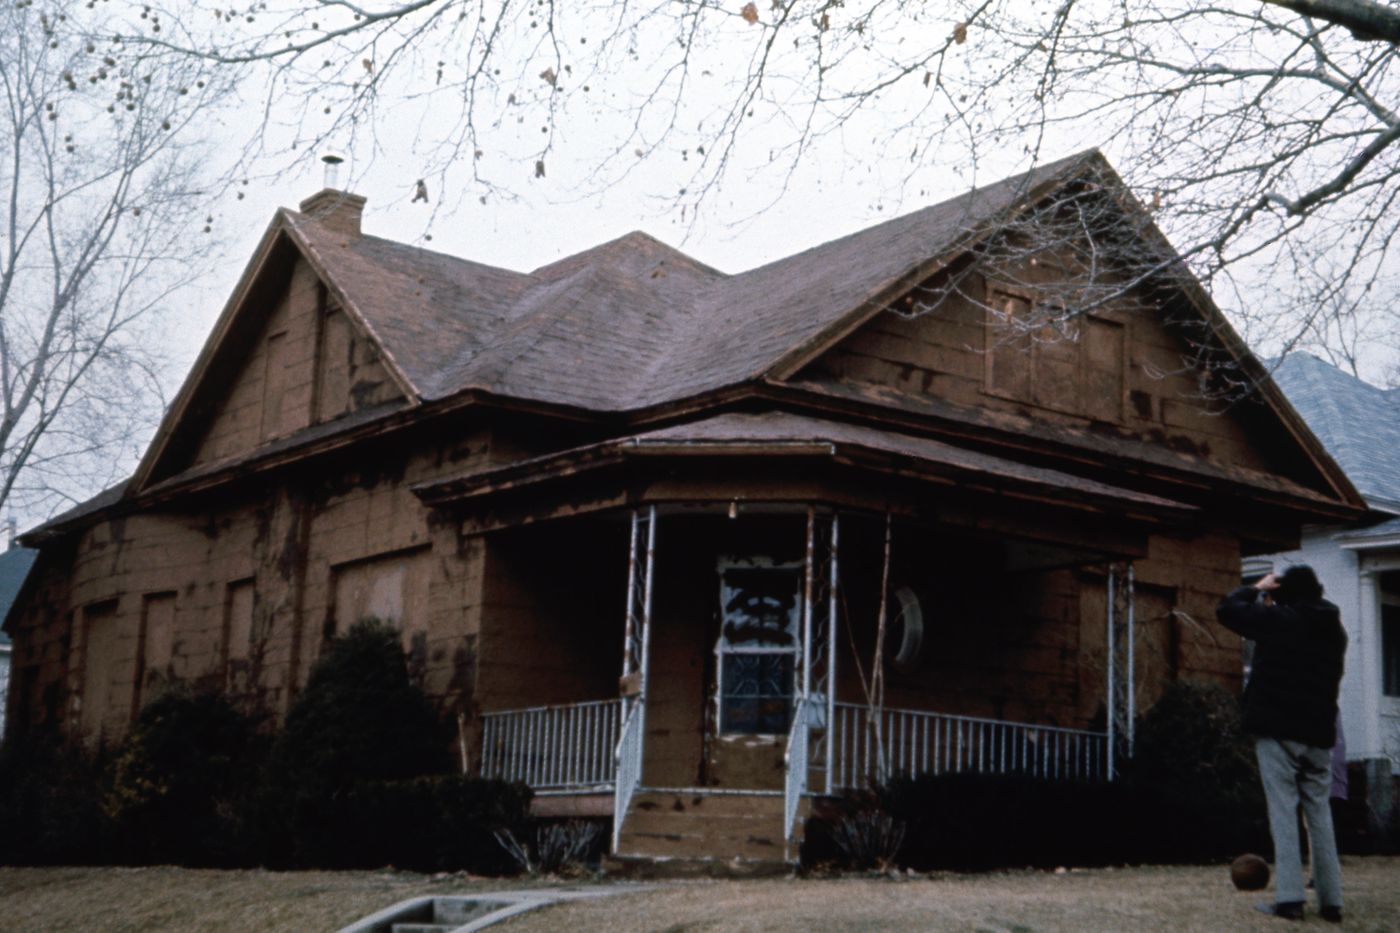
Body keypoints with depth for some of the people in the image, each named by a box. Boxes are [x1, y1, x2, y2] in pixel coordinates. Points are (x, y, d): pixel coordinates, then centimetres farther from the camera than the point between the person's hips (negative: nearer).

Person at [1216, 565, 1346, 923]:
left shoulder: (1279, 619, -7)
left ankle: (1289, 898, -13)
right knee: (1319, 813, 10)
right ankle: (1331, 900, 8)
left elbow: (1226, 609, -1)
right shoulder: (1335, 629, 12)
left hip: (1278, 729, -5)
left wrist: (1256, 589, 14)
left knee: (1283, 810, -7)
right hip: (1319, 733, 5)